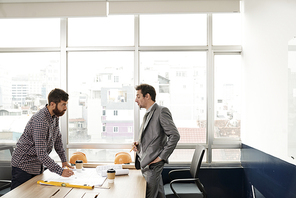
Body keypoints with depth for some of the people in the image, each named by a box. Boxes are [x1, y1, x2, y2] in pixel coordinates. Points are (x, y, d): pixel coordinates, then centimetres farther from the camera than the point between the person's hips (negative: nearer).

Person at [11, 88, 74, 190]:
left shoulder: (54, 116, -2)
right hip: (23, 166, -8)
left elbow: (57, 138, 11)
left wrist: (64, 160, 6)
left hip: (37, 166, 8)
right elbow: (41, 154, -32)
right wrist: (60, 171, -30)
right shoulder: (40, 121, -30)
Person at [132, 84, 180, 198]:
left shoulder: (162, 111, -12)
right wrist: (138, 144, 6)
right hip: (144, 163, 8)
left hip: (152, 164, -8)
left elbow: (175, 136, -19)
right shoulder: (148, 114, 16)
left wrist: (161, 157, -17)